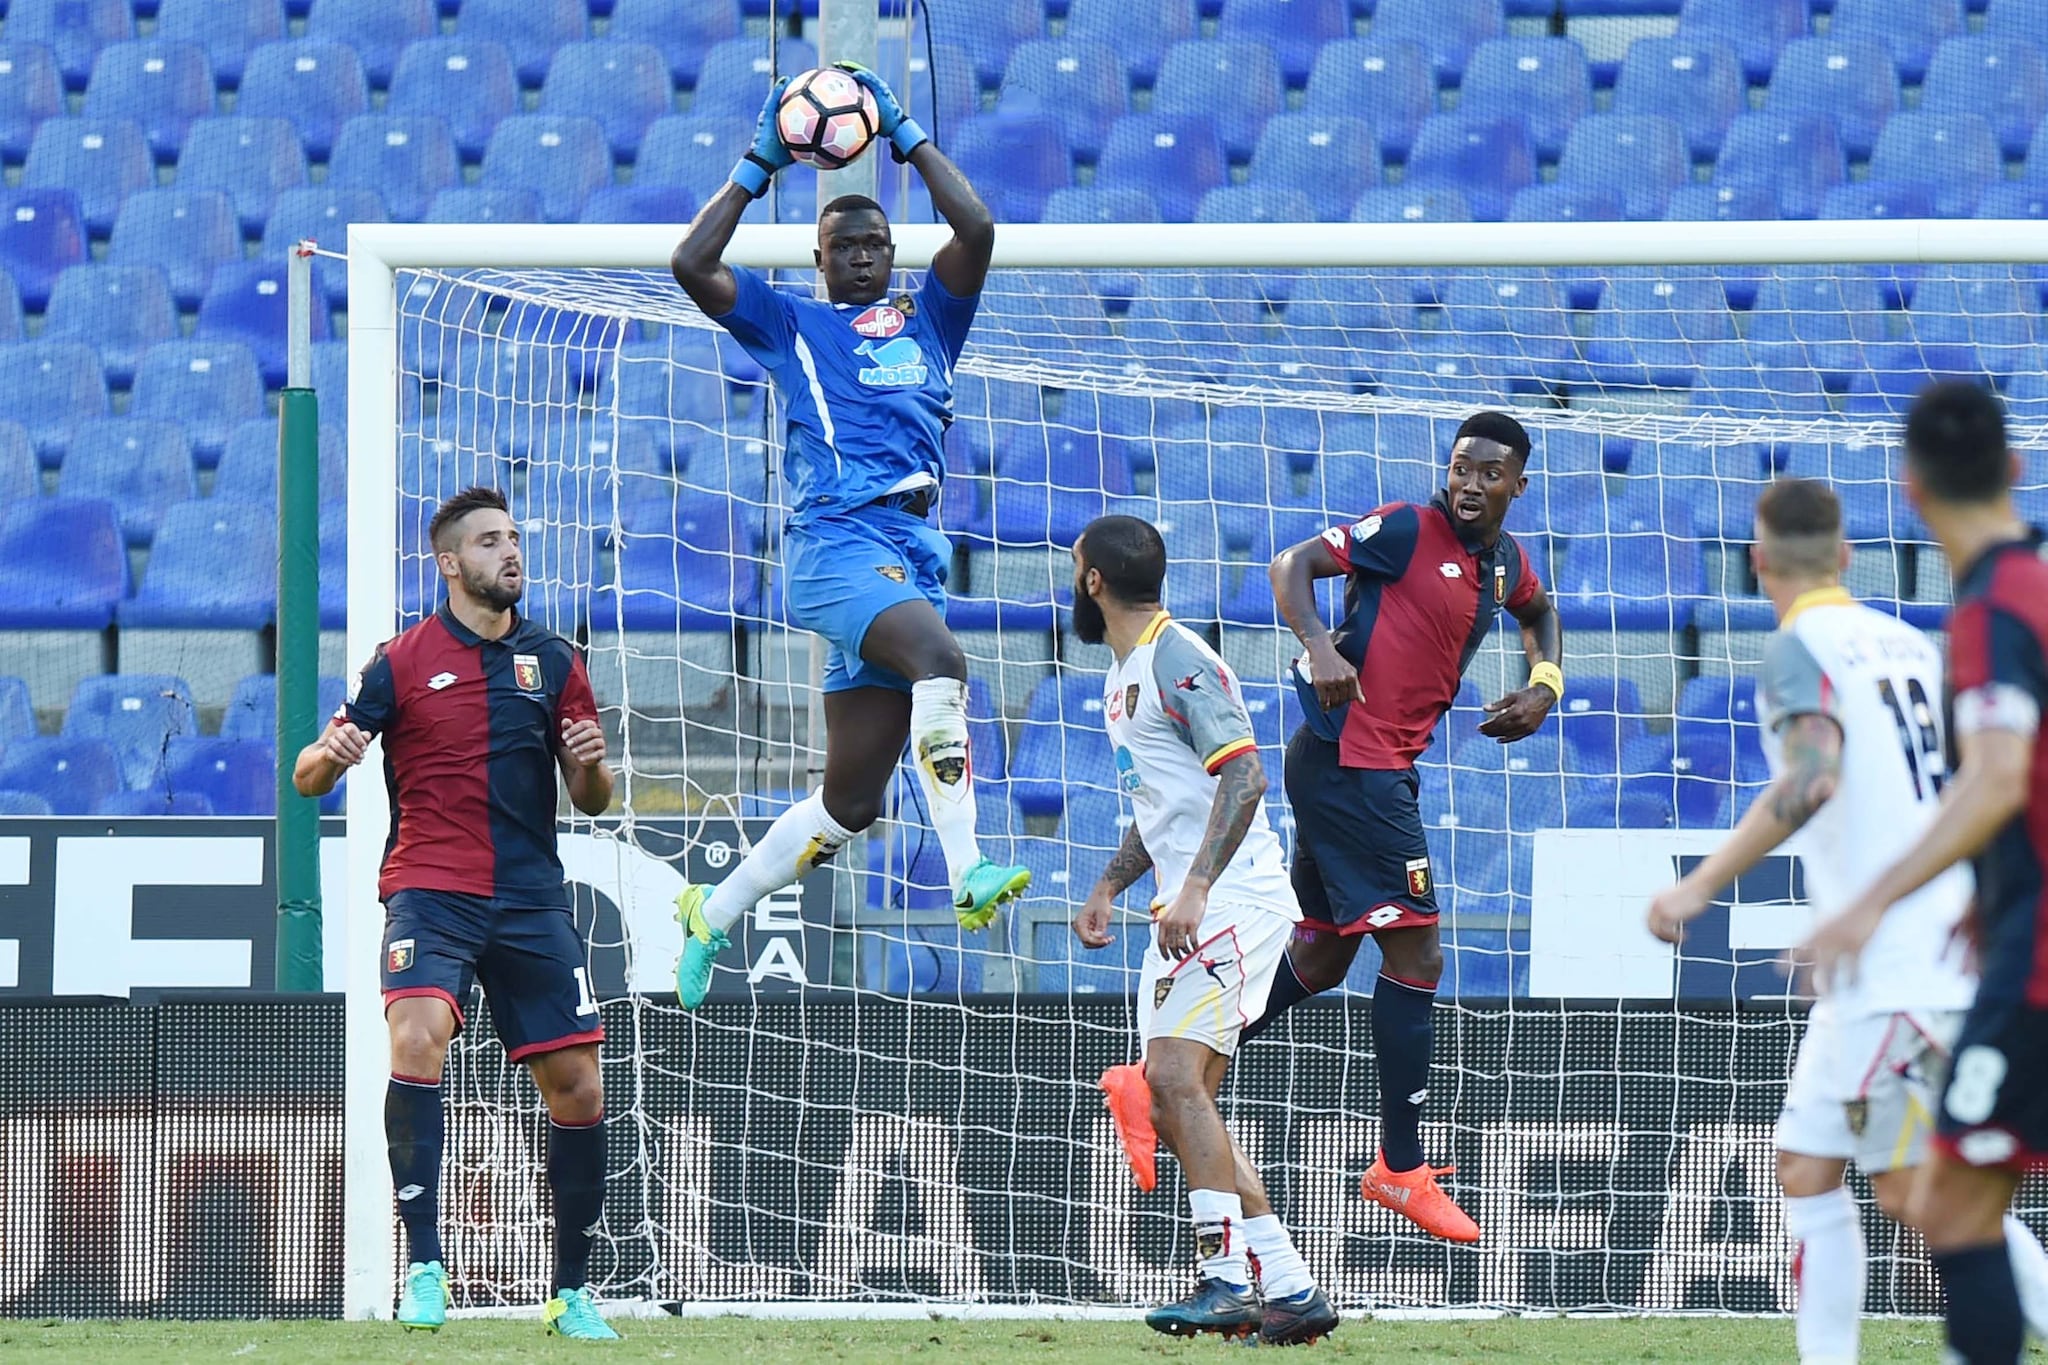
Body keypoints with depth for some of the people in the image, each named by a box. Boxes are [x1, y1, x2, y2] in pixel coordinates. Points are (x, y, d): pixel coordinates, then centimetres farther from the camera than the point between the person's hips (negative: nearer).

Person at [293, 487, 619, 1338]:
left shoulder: (554, 662, 11)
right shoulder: (403, 663, 3)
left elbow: (590, 802, 14)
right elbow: (309, 779, 4)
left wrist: (592, 766, -9)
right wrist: (330, 755, -20)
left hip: (531, 900, 4)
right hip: (429, 892, -3)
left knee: (578, 1088, 1)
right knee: (417, 1038, -28)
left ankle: (572, 1293, 16)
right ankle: (424, 1270, -25)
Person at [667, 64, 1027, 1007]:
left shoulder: (925, 319, 24)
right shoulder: (789, 324, 16)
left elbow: (976, 228, 11)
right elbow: (692, 266, 3)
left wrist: (908, 137, 15)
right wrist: (756, 171, 7)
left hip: (915, 551, 5)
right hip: (835, 538, -5)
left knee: (851, 802, 4)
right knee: (941, 655, -35)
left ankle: (713, 913, 21)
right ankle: (968, 874, -44)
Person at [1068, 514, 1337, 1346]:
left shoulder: (1178, 662, -12)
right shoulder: (1124, 678, 20)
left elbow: (1243, 778, -21)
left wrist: (1196, 888, -29)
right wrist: (1110, 887, 21)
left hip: (1232, 900, -11)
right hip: (1186, 912, 11)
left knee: (1176, 1078, -21)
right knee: (1175, 1106, 6)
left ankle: (1228, 1278, -24)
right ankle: (1290, 1290, 6)